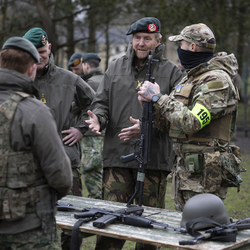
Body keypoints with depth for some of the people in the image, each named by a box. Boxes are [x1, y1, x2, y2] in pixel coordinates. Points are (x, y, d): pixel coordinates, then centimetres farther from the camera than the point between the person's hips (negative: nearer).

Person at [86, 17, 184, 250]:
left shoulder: (171, 71, 2)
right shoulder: (116, 67, 13)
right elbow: (101, 101, 15)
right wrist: (97, 117, -8)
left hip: (154, 160, -2)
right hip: (117, 155, 2)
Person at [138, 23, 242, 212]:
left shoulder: (217, 80, -15)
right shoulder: (190, 78, 16)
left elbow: (191, 123, -25)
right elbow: (169, 125, 16)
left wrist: (158, 98, -17)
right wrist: (150, 103, -2)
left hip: (205, 173, -10)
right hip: (185, 168, 10)